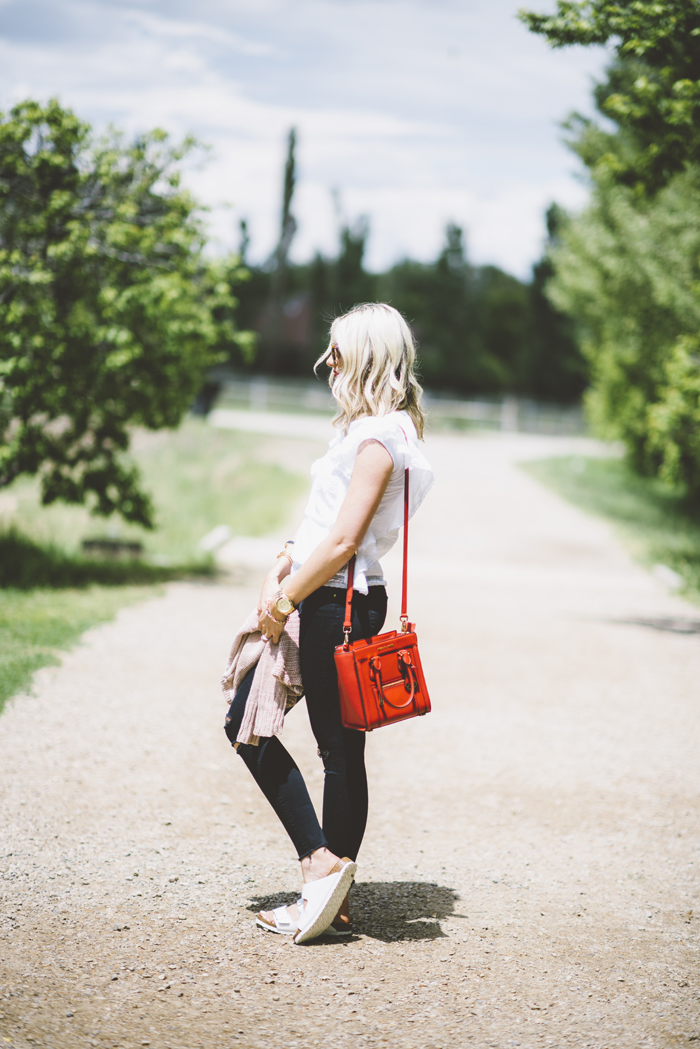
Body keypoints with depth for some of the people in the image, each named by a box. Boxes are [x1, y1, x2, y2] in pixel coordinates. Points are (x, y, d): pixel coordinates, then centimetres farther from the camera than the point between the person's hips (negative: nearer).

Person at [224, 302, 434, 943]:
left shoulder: (379, 435, -15)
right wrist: (285, 567, 6)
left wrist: (284, 601, -13)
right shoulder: (370, 428, 16)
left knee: (341, 751, -1)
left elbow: (343, 540, -20)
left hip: (339, 604, -10)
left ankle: (328, 883, 8)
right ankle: (321, 865, 13)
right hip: (324, 602, 10)